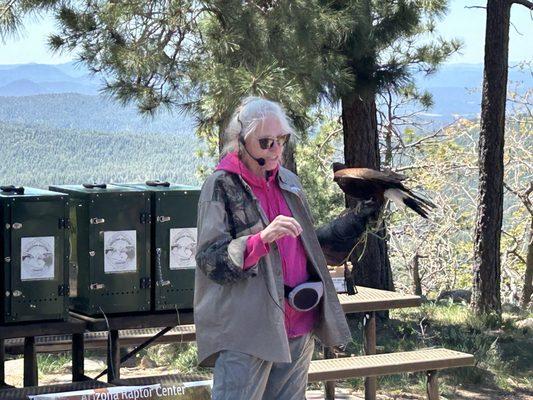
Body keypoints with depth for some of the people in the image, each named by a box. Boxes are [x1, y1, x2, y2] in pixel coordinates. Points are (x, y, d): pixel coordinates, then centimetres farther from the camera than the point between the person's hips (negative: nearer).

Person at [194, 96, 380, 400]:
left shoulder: (289, 183, 14)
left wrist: (359, 220, 12)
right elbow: (210, 260, -14)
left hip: (298, 328, 7)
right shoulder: (222, 186, -6)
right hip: (245, 331, -6)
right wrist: (262, 238, -28)